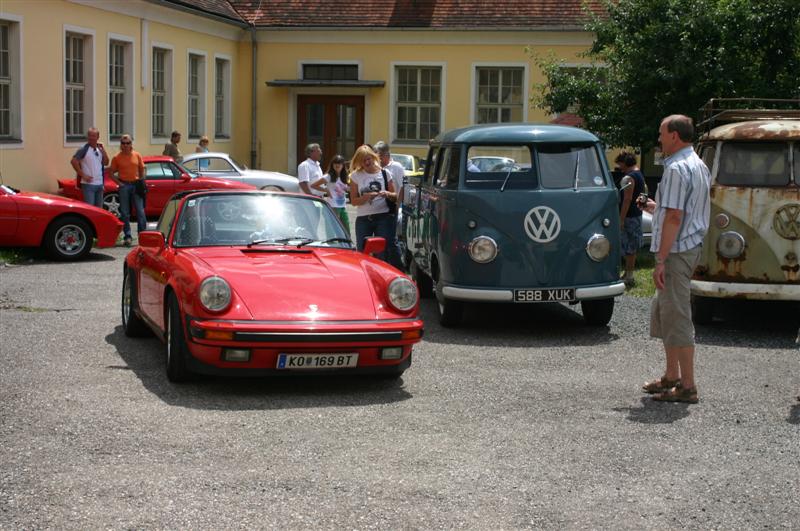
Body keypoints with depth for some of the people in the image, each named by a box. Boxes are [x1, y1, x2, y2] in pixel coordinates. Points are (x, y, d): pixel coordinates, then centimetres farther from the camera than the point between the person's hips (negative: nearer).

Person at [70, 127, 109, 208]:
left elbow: (106, 163, 11)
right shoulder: (84, 149, -8)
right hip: (88, 184, -7)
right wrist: (83, 175, -16)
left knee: (99, 209, 12)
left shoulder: (99, 149, 12)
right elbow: (73, 161, -15)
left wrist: (103, 150, 0)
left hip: (99, 184, 7)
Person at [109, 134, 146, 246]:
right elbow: (112, 173, 5)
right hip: (124, 185, -1)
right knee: (125, 213, 3)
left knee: (140, 212, -1)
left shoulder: (137, 155, 5)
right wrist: (119, 183, -7)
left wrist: (141, 182, 2)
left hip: (136, 185, 1)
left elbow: (142, 170, 13)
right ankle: (127, 237, 9)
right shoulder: (117, 158, 1)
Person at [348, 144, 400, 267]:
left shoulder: (384, 174, 5)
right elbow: (354, 201, 1)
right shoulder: (356, 176, 4)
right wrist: (367, 197, -17)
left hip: (383, 217, -1)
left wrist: (387, 194, -14)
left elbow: (395, 196, 8)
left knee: (383, 254, -3)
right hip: (363, 219, 1)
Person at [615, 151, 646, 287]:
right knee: (632, 248, 16)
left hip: (629, 216, -10)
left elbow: (627, 200, -22)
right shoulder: (640, 175, 12)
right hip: (637, 215, 10)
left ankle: (629, 278, -3)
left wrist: (621, 220, -21)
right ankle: (628, 274, 24)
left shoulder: (628, 179, -19)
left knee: (628, 249, -6)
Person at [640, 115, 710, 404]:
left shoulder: (677, 169, -16)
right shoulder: (699, 165, 16)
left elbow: (674, 217, -21)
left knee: (677, 316, -6)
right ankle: (671, 376, 26)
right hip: (692, 247, 11)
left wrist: (661, 260, -21)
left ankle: (687, 386, -2)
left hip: (676, 250, -11)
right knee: (663, 312, 19)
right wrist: (657, 207, 20)